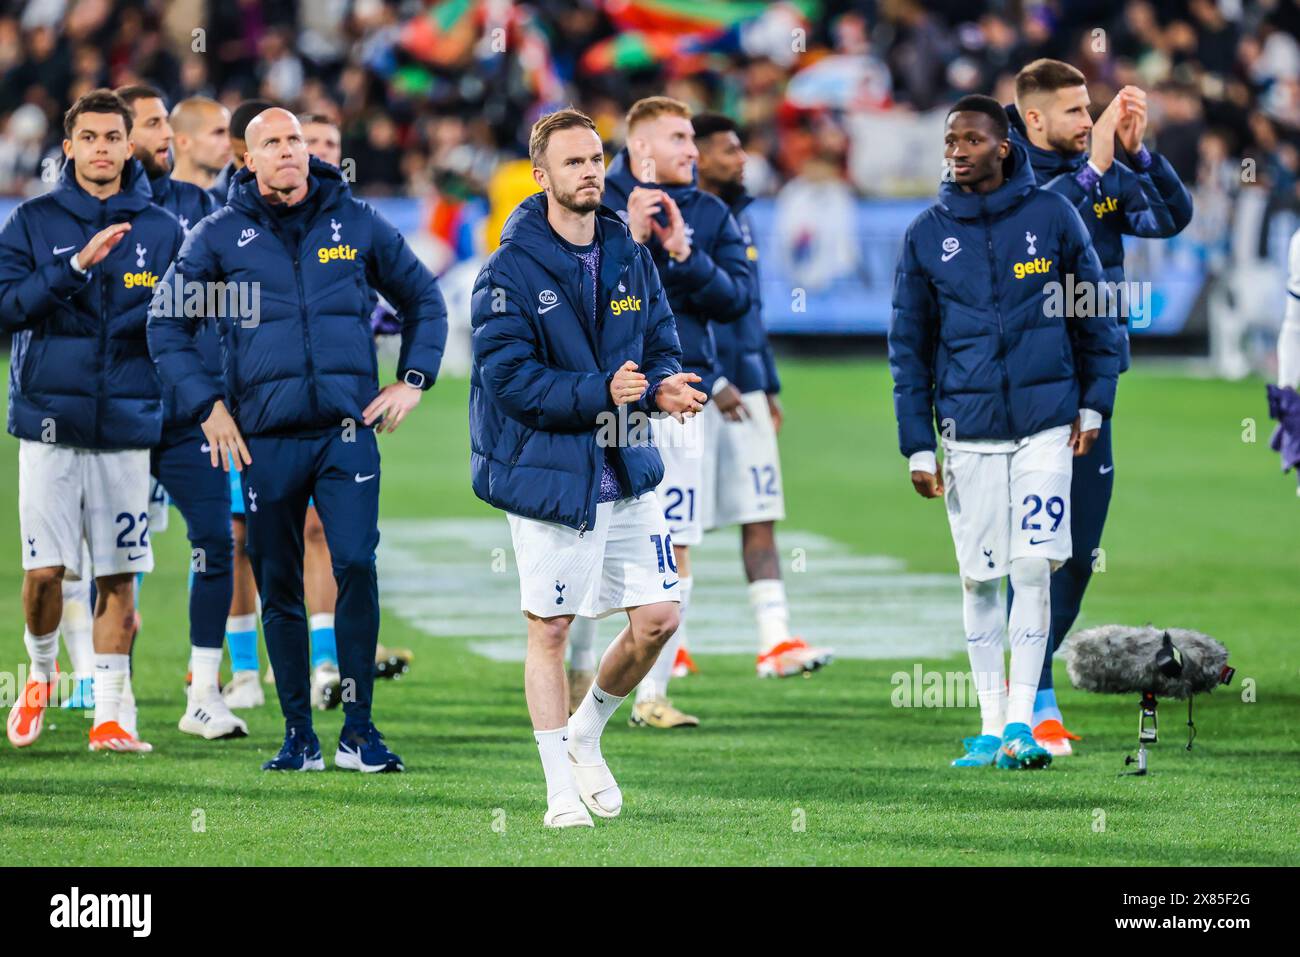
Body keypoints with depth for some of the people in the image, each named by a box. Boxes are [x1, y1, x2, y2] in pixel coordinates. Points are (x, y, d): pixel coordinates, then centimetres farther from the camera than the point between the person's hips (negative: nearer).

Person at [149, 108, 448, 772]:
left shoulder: (356, 224, 8)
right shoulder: (220, 236, 5)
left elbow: (424, 300, 20)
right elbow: (166, 325, 10)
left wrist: (413, 379, 9)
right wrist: (205, 405, 1)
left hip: (348, 428, -1)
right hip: (265, 437, 1)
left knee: (356, 565, -15)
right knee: (278, 588, 4)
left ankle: (358, 729, -7)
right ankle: (299, 737, 12)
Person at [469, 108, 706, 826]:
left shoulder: (631, 259, 8)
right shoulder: (511, 270, -10)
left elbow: (661, 348, 13)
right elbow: (510, 377, -16)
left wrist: (663, 387, -11)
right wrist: (601, 392, -26)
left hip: (626, 470, 5)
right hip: (548, 475, -5)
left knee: (657, 618, 3)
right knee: (549, 630, 2)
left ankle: (586, 734, 28)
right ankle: (561, 790, 11)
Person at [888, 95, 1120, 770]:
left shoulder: (1050, 215, 0)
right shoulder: (927, 235, 3)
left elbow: (1095, 315, 8)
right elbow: (909, 346, 6)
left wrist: (1093, 405, 4)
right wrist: (917, 447, 2)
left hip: (1045, 422, -1)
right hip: (968, 429, 1)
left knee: (1033, 568, -7)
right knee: (979, 579, 4)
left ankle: (1020, 722, -3)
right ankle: (991, 726, 11)